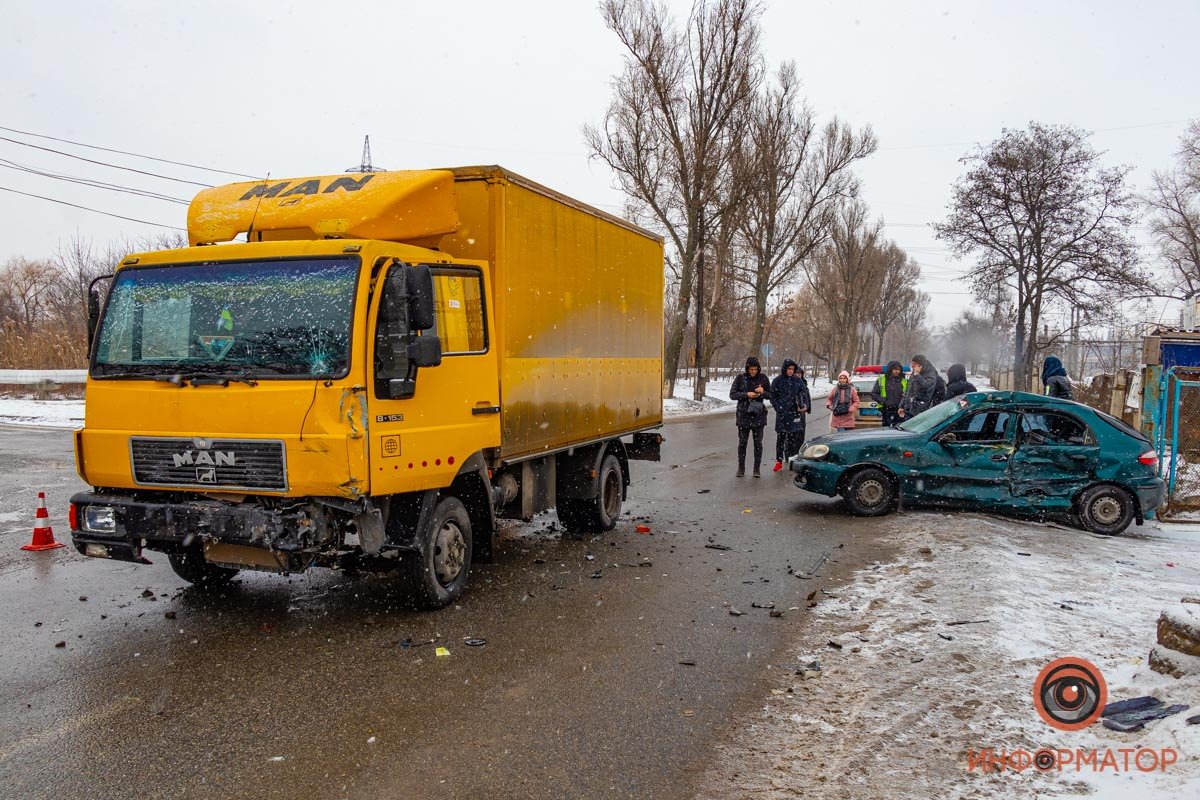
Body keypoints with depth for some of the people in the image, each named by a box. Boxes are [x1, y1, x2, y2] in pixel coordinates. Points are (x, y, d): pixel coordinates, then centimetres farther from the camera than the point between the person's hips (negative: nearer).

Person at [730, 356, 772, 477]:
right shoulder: (740, 378, -3)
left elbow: (770, 394, 7)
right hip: (744, 414, -1)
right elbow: (732, 394, -5)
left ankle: (757, 469, 12)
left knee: (758, 443, 4)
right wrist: (746, 395, -17)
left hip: (758, 414, 1)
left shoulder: (763, 378, 2)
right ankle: (741, 468, 15)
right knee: (742, 442, 5)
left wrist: (763, 392, -15)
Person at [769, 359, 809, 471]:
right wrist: (779, 409, -9)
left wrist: (804, 405, -4)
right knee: (780, 437, -1)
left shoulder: (797, 380, 6)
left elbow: (805, 392, 12)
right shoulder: (777, 381, 0)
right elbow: (773, 398, 1)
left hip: (795, 413, 2)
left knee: (793, 437, 6)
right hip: (782, 414, -2)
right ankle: (779, 461, 6)